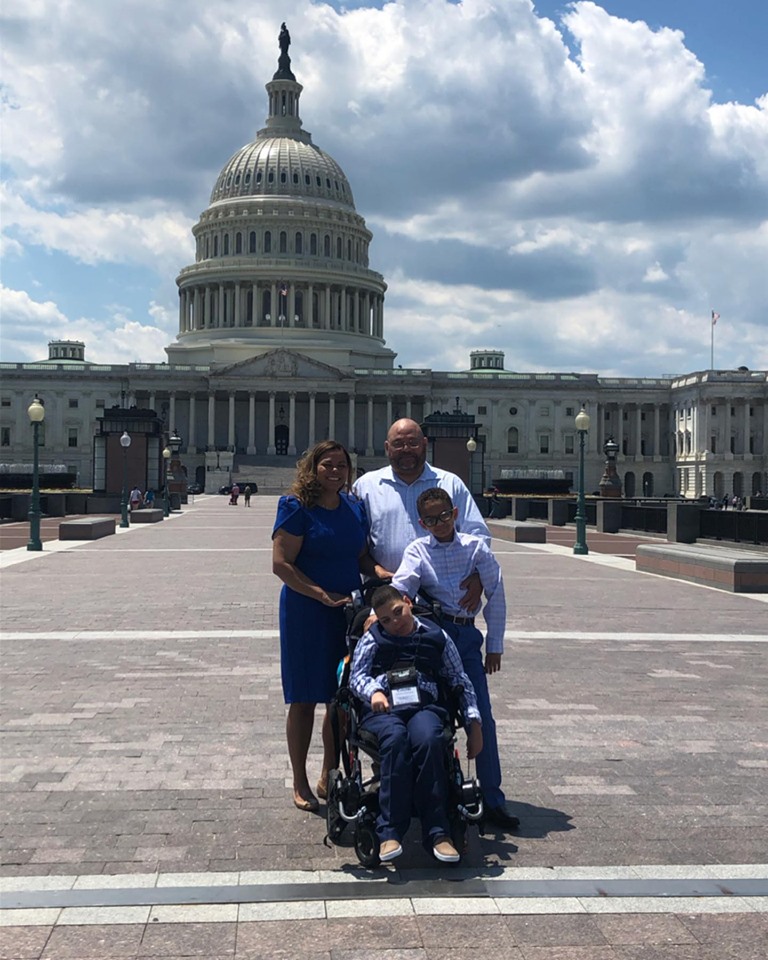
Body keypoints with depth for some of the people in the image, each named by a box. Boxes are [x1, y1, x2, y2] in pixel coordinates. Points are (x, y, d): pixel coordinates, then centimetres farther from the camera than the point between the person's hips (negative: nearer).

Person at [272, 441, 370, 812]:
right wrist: (323, 595, -20)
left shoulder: (354, 508, 9)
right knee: (304, 700, 4)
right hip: (305, 613, -5)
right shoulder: (296, 507, -9)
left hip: (349, 613, 5)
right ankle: (300, 784, 18)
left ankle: (329, 778, 26)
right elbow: (281, 563, -14)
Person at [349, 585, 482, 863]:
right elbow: (356, 676, 6)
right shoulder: (372, 639, 19)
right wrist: (373, 692, -17)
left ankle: (437, 832, -31)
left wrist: (474, 723, 8)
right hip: (383, 709, 0)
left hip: (424, 706, 0)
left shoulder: (435, 637, 20)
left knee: (428, 739, -36)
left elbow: (459, 680, 19)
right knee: (395, 738, -37)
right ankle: (390, 832, -35)